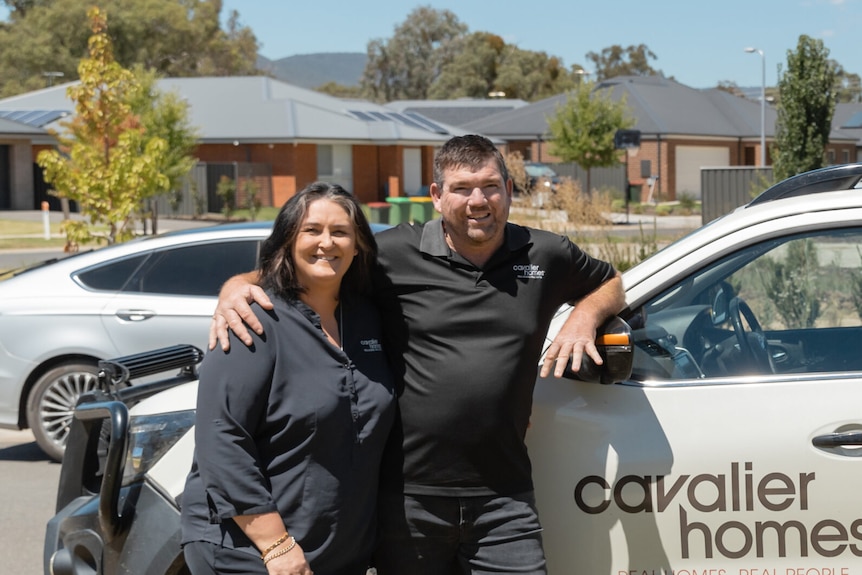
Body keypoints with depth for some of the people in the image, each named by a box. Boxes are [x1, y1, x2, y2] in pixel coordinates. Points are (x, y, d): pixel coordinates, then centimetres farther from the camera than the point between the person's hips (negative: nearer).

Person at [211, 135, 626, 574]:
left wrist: (586, 314, 3)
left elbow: (612, 284, 24)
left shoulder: (546, 256, 6)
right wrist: (236, 286, -16)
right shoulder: (396, 255, -2)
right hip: (408, 498, -1)